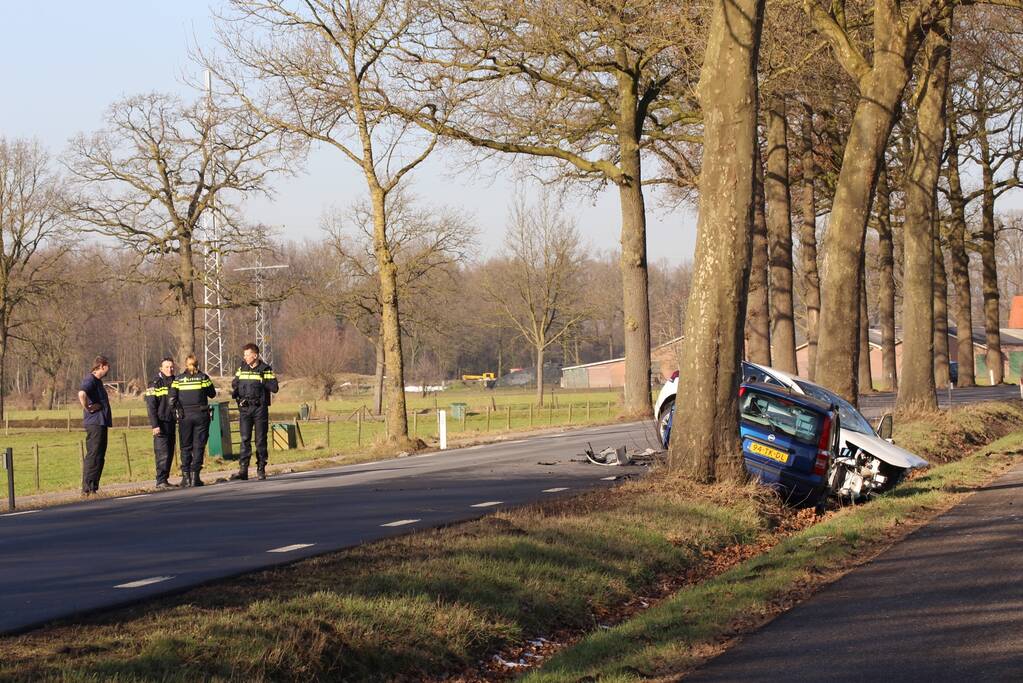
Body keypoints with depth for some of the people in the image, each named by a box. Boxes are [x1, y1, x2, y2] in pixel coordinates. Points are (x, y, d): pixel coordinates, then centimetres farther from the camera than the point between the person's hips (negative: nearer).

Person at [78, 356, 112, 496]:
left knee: (99, 457, 13)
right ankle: (87, 488, -9)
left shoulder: (97, 381, 18)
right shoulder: (90, 380, -14)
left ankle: (93, 488, 17)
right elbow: (82, 393, -34)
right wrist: (88, 408, -22)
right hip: (94, 423, -10)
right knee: (93, 456, -10)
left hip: (101, 423, 10)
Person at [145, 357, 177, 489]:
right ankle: (160, 481, -11)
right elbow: (151, 406, -11)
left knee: (170, 453, 7)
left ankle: (165, 479, 13)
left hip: (171, 422, 7)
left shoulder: (175, 382, 13)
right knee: (162, 453, -11)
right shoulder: (155, 384, -7)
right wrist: (154, 425, -18)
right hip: (161, 423, -7)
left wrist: (178, 420, 16)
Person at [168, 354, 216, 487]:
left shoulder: (178, 379, -1)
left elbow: (172, 398, -8)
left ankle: (186, 477, 6)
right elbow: (212, 394, 6)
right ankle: (195, 476, -2)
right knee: (198, 446, 3)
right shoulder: (203, 377, -3)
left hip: (184, 416, 1)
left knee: (185, 446, 10)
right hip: (201, 415, -1)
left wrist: (177, 411, 4)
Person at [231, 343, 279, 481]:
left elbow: (274, 388, -7)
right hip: (245, 408, 3)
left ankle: (261, 469, 10)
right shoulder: (241, 370, 11)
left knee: (261, 440, 2)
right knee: (245, 439, -5)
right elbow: (234, 383, 23)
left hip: (260, 408, -3)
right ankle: (243, 470, -8)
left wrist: (262, 382, -18)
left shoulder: (266, 370, -1)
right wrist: (234, 392, 3)